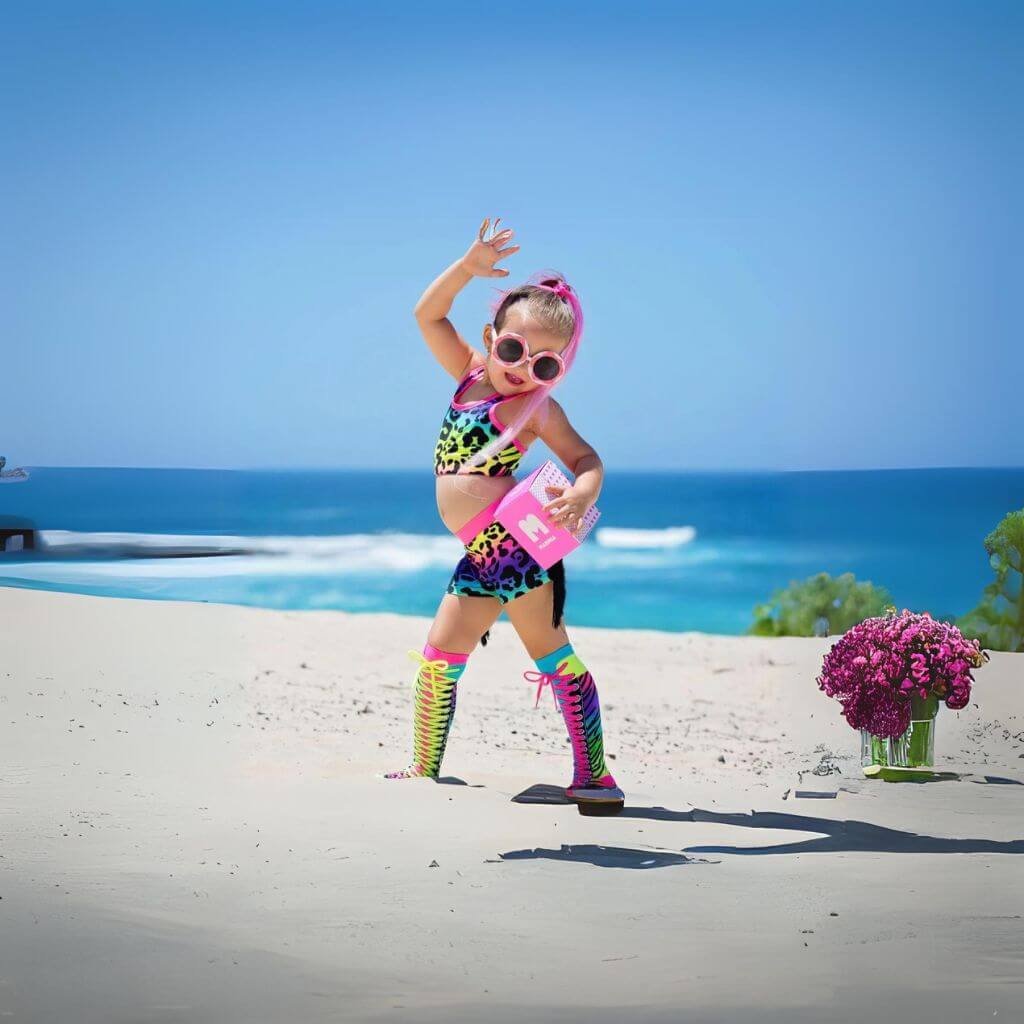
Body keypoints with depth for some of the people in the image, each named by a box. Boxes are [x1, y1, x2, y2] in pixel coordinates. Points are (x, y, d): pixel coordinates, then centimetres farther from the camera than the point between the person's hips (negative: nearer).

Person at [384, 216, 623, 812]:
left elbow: (587, 459, -6)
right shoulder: (471, 375, 14)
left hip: (516, 537, -8)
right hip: (484, 554, 8)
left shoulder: (538, 406, -3)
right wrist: (470, 266, -1)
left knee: (551, 652, -5)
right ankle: (425, 770, 20)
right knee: (441, 652, 11)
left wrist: (580, 496, -29)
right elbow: (429, 315, 12)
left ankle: (594, 777, -4)